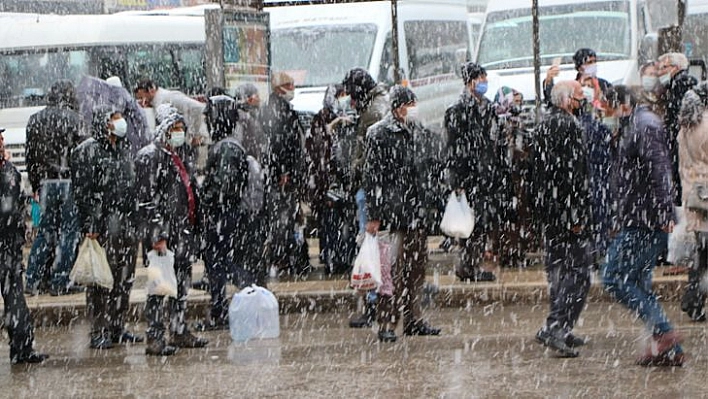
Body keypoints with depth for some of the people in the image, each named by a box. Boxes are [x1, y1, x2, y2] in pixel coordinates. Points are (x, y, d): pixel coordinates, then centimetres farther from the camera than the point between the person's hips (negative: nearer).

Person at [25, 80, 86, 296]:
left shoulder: (35, 120, 8)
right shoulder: (73, 119, -7)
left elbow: (31, 156, 11)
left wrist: (35, 185, 18)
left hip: (46, 183, 5)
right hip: (69, 181, -5)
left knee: (46, 231, 13)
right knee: (69, 231, 2)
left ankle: (33, 280, 9)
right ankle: (60, 283, 0)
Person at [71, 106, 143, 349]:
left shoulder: (124, 148, 17)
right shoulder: (87, 151, -6)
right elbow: (82, 191, -11)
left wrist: (137, 218, 18)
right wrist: (88, 226, -16)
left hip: (128, 223, 7)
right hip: (103, 226, -7)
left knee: (124, 278, 9)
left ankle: (118, 327, 18)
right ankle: (99, 332, -2)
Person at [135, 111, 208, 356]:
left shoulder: (182, 156, 17)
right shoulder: (150, 157, -10)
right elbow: (147, 200, -15)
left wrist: (194, 229, 19)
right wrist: (157, 236, -20)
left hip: (185, 231, 8)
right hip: (165, 230, -8)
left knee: (182, 282, 13)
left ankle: (179, 331, 22)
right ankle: (154, 338, -6)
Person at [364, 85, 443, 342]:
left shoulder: (420, 133, 13)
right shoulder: (379, 135, -7)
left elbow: (434, 167, 25)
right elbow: (372, 176, -9)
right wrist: (374, 215, -12)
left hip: (417, 212, 7)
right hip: (393, 212, -7)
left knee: (417, 266, 10)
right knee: (394, 270, -9)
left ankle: (413, 319, 19)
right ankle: (387, 324, -7)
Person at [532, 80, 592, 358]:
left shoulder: (544, 125, 11)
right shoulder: (569, 126, -17)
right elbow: (573, 173, -21)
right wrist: (577, 215, -19)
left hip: (548, 209, 9)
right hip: (567, 208, -9)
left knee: (557, 268, 17)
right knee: (578, 272, -7)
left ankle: (561, 329, 22)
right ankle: (555, 327, -16)